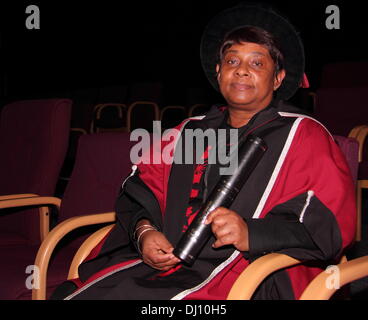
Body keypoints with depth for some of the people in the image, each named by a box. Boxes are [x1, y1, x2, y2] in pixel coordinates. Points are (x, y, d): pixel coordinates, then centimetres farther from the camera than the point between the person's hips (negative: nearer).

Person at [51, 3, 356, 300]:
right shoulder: (190, 132, 22)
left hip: (249, 277, -5)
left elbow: (328, 227, -6)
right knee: (70, 294, -15)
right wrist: (143, 231, -2)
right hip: (163, 265, 5)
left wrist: (251, 234, -21)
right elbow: (140, 190, 20)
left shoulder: (303, 135, 5)